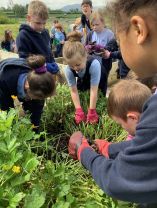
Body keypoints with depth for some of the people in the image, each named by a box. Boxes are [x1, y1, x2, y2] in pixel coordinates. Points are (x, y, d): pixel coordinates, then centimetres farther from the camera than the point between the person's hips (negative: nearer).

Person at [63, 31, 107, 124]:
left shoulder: (94, 64, -46)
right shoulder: (68, 70, -35)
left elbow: (94, 90, -41)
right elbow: (74, 90, -28)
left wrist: (91, 112, -35)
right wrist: (79, 111, -32)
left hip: (98, 83, -2)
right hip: (83, 81, 3)